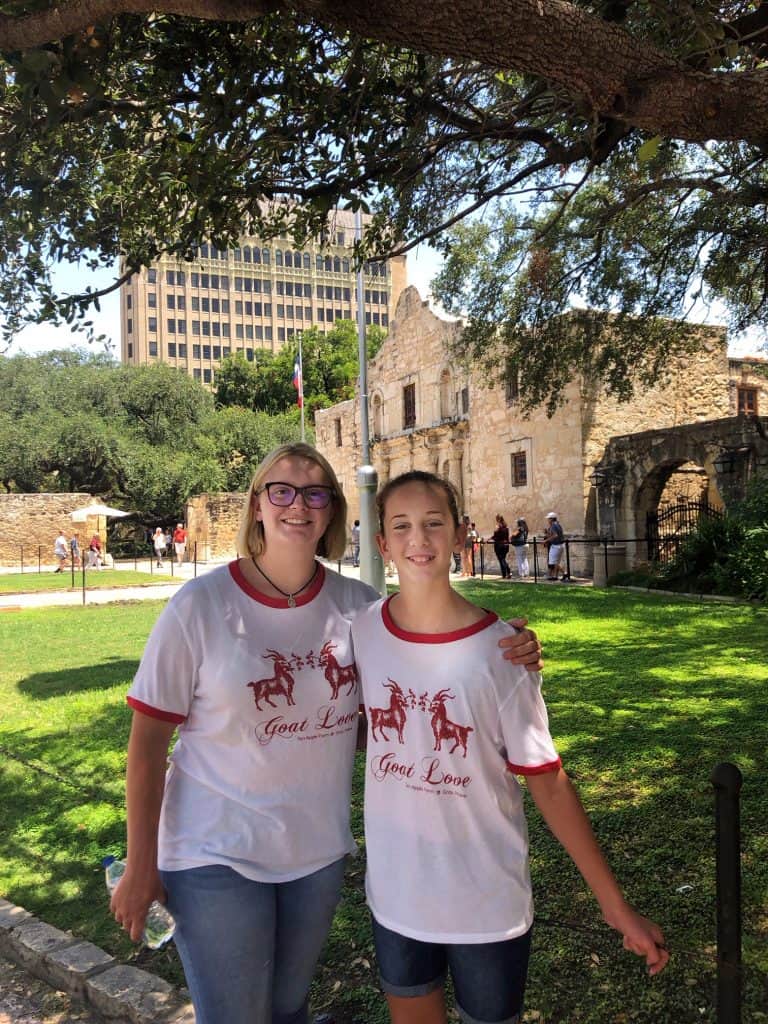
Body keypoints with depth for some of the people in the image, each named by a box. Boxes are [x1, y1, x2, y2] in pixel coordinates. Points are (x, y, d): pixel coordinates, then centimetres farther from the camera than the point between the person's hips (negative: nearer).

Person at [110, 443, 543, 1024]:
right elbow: (148, 741, -11)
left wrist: (509, 654, -17)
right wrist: (141, 866, -8)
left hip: (318, 847, 4)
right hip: (216, 856, -3)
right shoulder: (201, 606, -16)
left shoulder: (357, 604, -7)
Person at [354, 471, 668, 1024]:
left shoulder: (500, 648, -17)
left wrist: (616, 905, -10)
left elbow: (547, 781, -11)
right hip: (394, 892, 3)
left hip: (488, 901, -2)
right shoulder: (360, 631, -8)